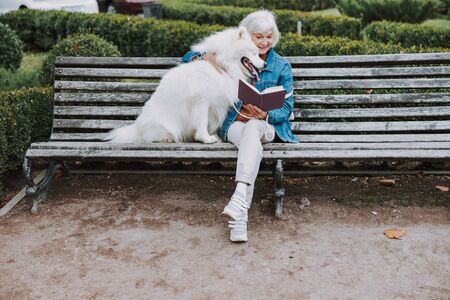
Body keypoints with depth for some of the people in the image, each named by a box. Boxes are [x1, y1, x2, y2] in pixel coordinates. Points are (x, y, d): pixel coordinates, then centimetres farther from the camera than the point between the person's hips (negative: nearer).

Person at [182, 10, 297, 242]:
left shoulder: (282, 67, 11)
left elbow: (286, 108, 6)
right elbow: (189, 57, 16)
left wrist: (265, 114, -17)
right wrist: (206, 57, -8)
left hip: (267, 126, 0)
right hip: (234, 125, 0)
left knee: (251, 128, -39)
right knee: (253, 146, -36)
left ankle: (239, 198, -56)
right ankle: (240, 215, -48)